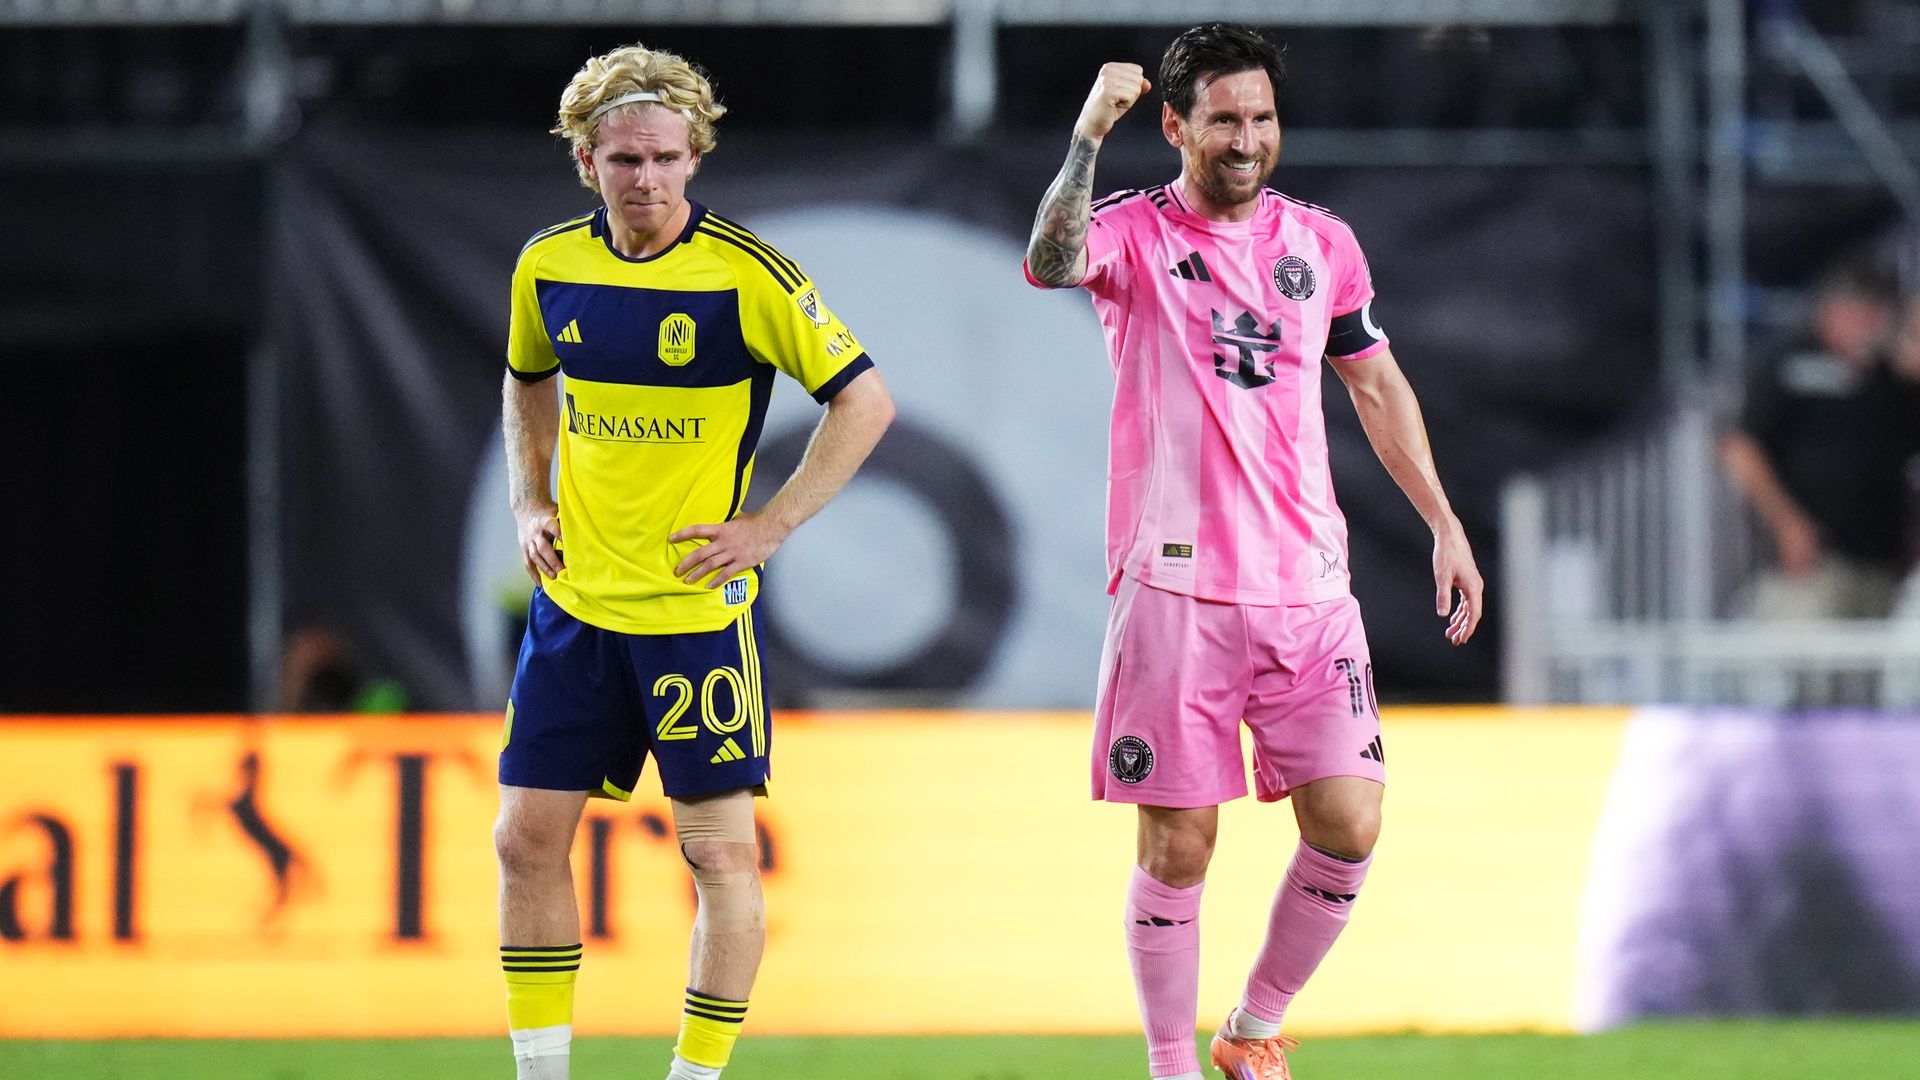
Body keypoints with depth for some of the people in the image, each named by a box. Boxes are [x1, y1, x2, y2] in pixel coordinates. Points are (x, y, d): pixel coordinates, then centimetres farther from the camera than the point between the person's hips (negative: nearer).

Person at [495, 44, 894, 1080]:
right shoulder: (547, 266, 2)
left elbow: (865, 400, -8)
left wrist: (768, 526, -11)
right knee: (527, 838, 3)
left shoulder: (746, 274, -13)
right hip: (574, 598, 5)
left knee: (721, 849, -4)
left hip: (695, 603, -4)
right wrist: (530, 503, 10)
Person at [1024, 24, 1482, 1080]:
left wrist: (1445, 526, 20)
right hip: (1175, 587, -4)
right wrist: (1089, 135, -33)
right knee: (1177, 844, -3)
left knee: (1347, 827, -3)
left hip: (1307, 585, 4)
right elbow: (1049, 265, -25)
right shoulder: (1135, 232, -2)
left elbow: (1377, 385, 23)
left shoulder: (1322, 242, 11)